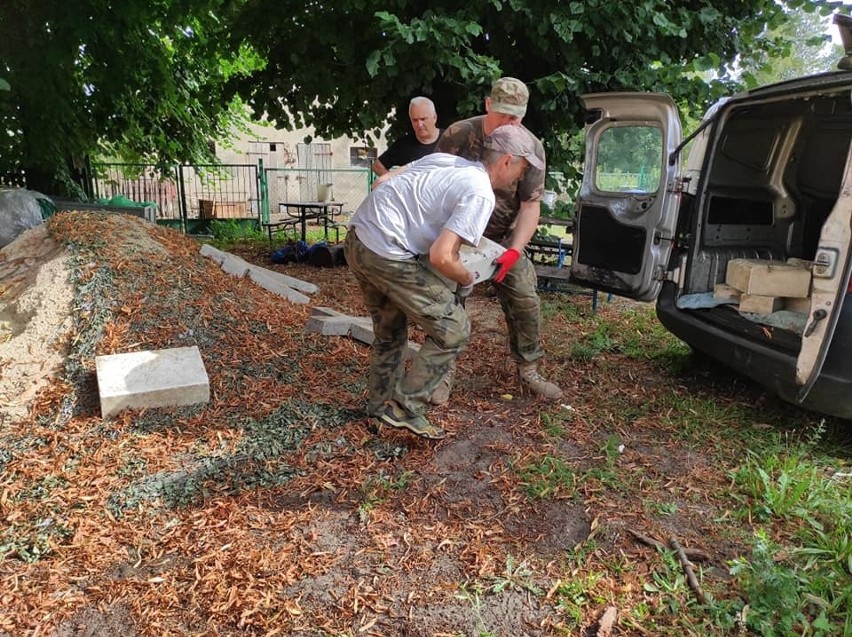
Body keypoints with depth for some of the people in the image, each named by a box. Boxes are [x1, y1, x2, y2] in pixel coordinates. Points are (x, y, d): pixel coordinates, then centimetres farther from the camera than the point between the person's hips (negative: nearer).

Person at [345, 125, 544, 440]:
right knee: (453, 330, 3)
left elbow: (383, 180, 18)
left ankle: (380, 404, 38)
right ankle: (406, 408, 8)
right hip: (388, 255, -9)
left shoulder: (444, 158, 15)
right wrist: (467, 279, 1)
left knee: (390, 331, 26)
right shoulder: (481, 194, -10)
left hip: (356, 240, 9)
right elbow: (441, 257, -19)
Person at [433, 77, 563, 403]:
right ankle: (444, 372, 8)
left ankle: (528, 370, 15)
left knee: (526, 300, -4)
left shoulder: (531, 147, -14)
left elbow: (530, 204, -14)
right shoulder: (458, 134, -17)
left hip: (504, 237, 2)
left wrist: (515, 251, -27)